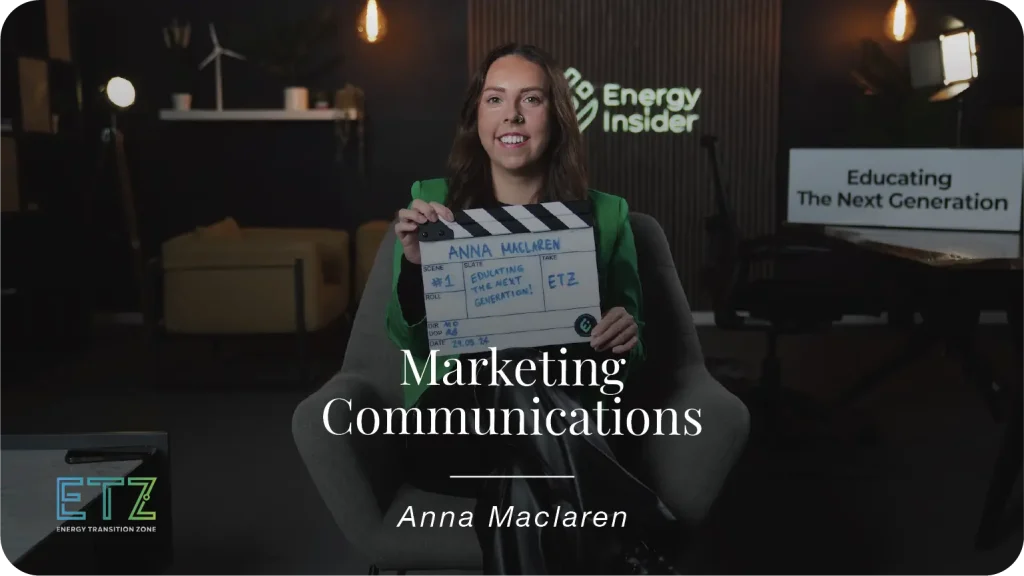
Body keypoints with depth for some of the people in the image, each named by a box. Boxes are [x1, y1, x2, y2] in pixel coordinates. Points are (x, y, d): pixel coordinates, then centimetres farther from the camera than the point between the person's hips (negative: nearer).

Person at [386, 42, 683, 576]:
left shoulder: (605, 214, 6)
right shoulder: (433, 200, 6)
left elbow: (630, 350, 9)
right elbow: (410, 343, 4)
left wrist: (626, 339, -17)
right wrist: (412, 264, -16)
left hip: (564, 422, 0)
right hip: (448, 422, 1)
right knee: (506, 368, -35)